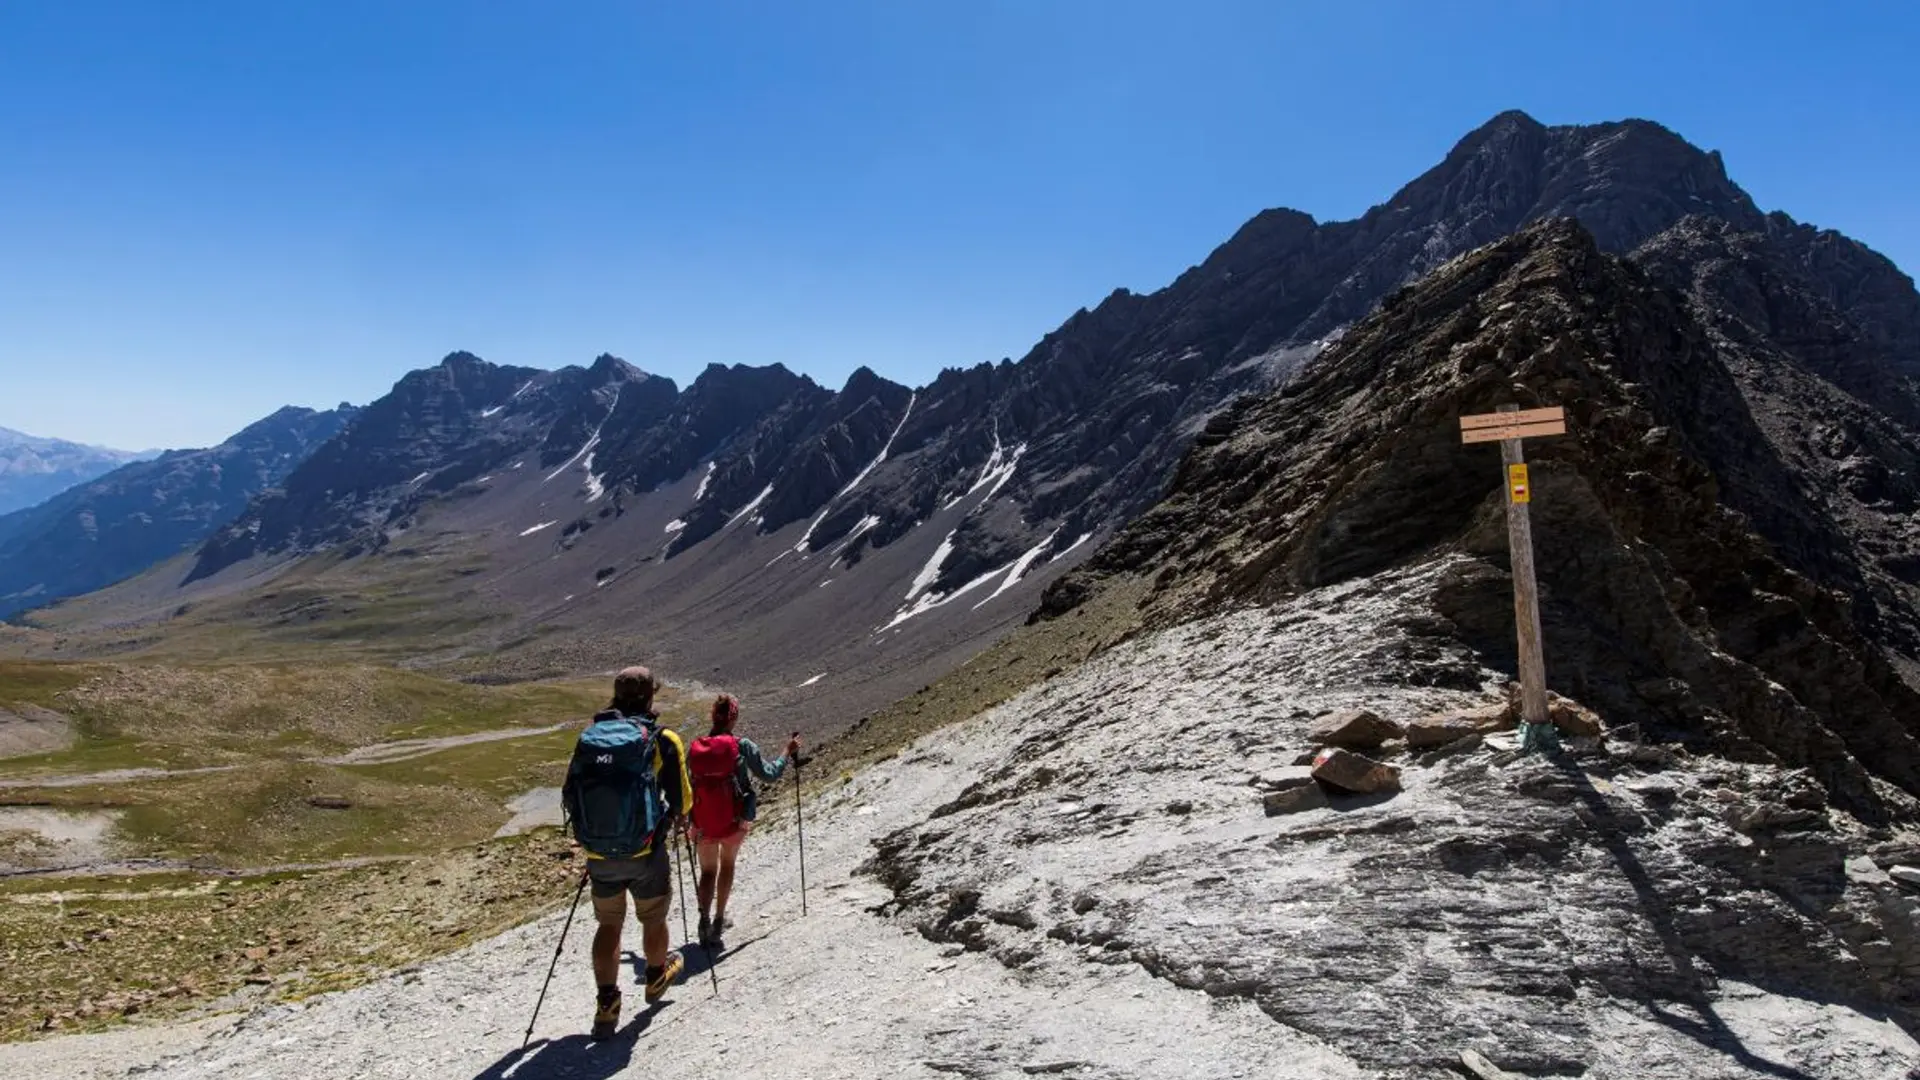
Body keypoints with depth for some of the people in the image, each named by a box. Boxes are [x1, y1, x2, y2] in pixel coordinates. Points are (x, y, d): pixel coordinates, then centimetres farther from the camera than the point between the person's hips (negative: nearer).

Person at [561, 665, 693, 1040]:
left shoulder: (589, 737, 1)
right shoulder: (663, 739, -10)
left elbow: (569, 797, 6)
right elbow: (682, 799, -8)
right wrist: (677, 819, 15)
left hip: (599, 855, 3)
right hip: (646, 854, -2)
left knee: (608, 925, 20)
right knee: (653, 919, 22)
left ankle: (607, 1004, 16)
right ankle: (656, 978, 44)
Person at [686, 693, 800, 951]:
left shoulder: (695, 749, -5)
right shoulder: (742, 746, -14)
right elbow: (770, 774, -6)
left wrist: (692, 823, 17)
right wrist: (788, 753, 9)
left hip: (704, 823, 2)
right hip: (735, 820, -1)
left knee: (708, 871, 18)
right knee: (727, 864, 23)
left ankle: (705, 920, -1)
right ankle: (718, 921, 22)